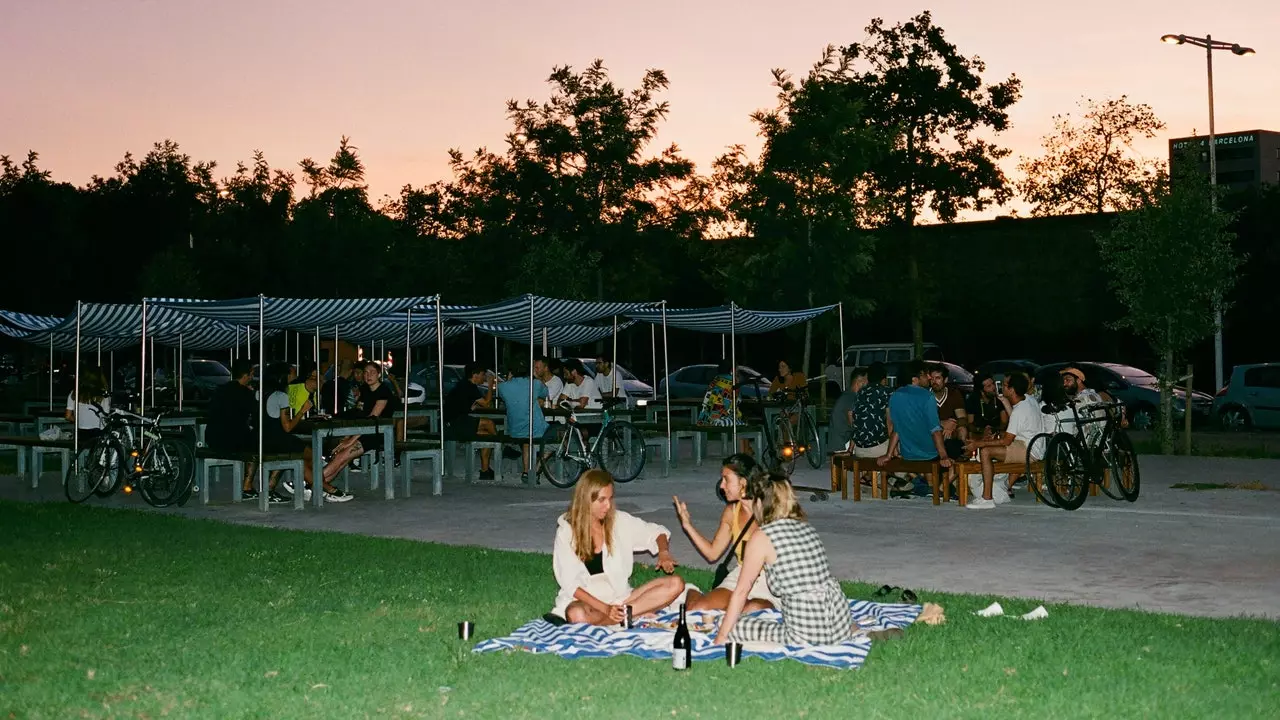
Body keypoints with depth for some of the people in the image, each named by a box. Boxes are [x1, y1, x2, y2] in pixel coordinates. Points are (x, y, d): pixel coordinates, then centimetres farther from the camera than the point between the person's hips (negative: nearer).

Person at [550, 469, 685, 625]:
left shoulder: (619, 521, -1)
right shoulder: (567, 532, -9)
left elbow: (656, 531, 12)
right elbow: (570, 583, -12)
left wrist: (664, 552, -12)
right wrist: (605, 608, -24)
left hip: (620, 597, 4)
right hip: (584, 600, -3)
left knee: (675, 584, -14)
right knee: (577, 614, -40)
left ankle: (621, 612, -24)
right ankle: (638, 615, -22)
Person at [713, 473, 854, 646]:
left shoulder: (761, 538, -8)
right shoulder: (805, 527, 11)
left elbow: (741, 591, -2)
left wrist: (720, 638, 5)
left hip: (808, 639, -7)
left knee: (732, 628, 4)